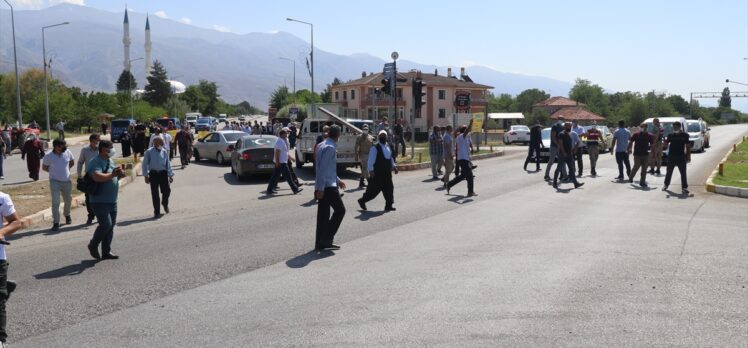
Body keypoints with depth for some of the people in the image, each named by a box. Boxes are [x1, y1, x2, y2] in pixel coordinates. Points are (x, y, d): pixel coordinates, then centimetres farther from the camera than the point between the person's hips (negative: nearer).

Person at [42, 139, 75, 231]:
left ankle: (67, 215, 46)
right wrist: (53, 171, -1)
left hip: (67, 181, 3)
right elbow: (44, 167, 3)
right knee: (55, 202, -11)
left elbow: (72, 162, 13)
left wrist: (64, 169, 6)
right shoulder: (49, 156, -12)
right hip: (55, 181, -3)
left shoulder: (67, 152, -5)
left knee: (68, 200, 18)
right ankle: (56, 223, -7)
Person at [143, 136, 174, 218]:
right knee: (155, 194, 3)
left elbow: (168, 164, 10)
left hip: (163, 173, 2)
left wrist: (170, 175, 8)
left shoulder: (164, 152, 5)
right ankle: (157, 212, 14)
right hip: (153, 174, -2)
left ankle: (165, 204, 32)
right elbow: (145, 164, 0)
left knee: (167, 191, -1)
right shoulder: (149, 152, -3)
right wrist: (146, 175, -3)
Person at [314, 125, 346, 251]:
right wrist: (320, 188, -22)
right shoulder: (330, 148, -15)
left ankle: (320, 243, 14)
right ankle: (327, 239, -2)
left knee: (323, 214, 10)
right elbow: (323, 169, -20)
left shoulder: (322, 146, 16)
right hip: (328, 186, -9)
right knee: (340, 210, 0)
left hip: (323, 187, 9)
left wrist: (338, 180, 29)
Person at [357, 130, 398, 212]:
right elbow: (371, 160, -14)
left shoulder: (388, 147, 14)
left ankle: (388, 205, 14)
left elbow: (391, 158, 25)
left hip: (387, 173, 8)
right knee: (374, 189, -4)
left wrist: (394, 166, 14)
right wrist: (371, 170, -22)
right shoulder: (375, 148, -11)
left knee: (389, 188, 7)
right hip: (378, 173, -8)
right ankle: (362, 200, 13)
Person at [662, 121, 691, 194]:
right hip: (671, 156, 2)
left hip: (681, 157, -2)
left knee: (683, 173, -2)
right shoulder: (671, 135, 3)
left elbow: (688, 146, 1)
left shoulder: (684, 135, -1)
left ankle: (684, 187, 3)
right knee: (669, 172, 11)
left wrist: (688, 156, -2)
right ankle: (666, 185, 27)